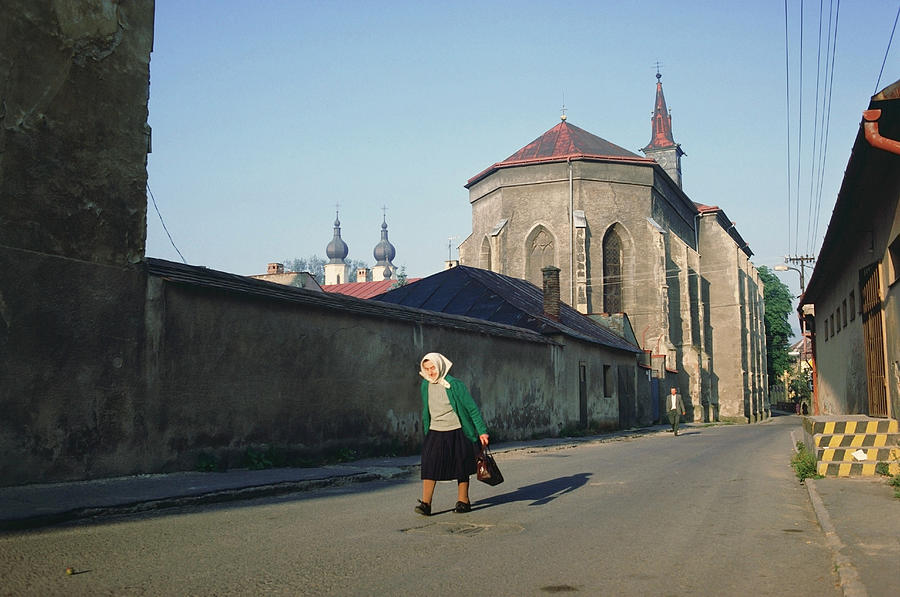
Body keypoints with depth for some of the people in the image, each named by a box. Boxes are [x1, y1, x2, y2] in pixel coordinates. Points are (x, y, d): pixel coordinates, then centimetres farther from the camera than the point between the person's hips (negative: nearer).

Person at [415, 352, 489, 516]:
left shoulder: (455, 385, -12)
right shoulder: (425, 385, 3)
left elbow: (472, 408, -9)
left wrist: (482, 431, -10)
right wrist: (426, 431, 21)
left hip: (456, 433, -3)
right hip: (435, 433, 3)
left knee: (460, 466, 5)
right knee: (429, 464, -10)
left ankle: (463, 501, 19)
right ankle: (425, 503, -12)